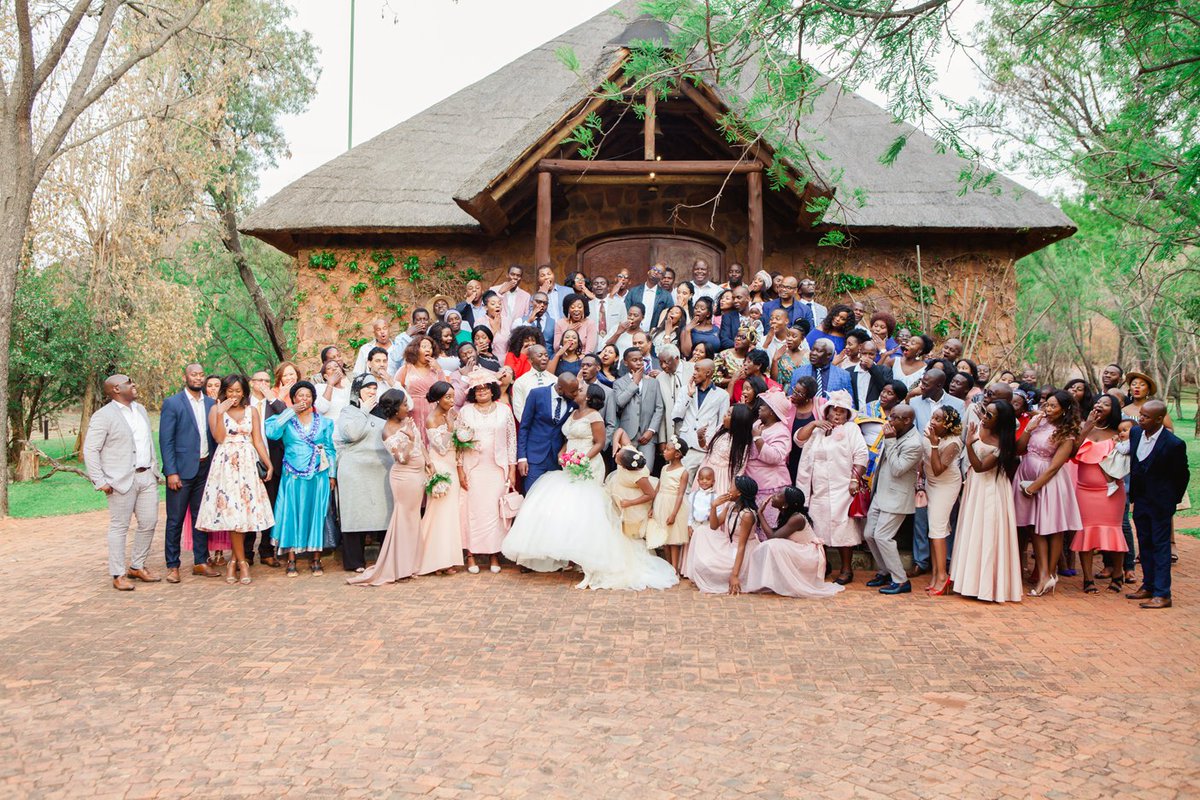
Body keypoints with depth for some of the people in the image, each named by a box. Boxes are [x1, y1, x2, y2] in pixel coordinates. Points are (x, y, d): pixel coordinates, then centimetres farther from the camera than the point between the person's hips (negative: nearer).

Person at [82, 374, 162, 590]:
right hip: (122, 481, -7)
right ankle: (118, 575, 10)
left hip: (147, 477, 7)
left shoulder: (140, 409, 14)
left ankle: (138, 566, 23)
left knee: (149, 523, 8)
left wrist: (154, 468, 15)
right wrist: (99, 481, -14)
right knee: (119, 527, 1)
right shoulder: (103, 416, -8)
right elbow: (90, 450, -10)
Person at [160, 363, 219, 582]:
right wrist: (171, 472, -13)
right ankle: (172, 566, 11)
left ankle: (200, 562, 19)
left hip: (205, 468, 5)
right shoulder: (172, 403, -5)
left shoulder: (211, 403, 10)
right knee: (175, 520, 2)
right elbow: (166, 440, -7)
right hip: (182, 469, -5)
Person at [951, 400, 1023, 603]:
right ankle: (972, 579, 22)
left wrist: (969, 445, -32)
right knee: (971, 532, 12)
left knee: (988, 535, -3)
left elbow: (980, 467, -23)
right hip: (974, 485, 7)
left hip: (991, 490, -7)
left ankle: (988, 584, 7)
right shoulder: (978, 426, -3)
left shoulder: (1002, 444, -20)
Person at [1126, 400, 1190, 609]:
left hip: (1160, 503, -6)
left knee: (1160, 546, -1)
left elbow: (1182, 475, -7)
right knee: (1144, 544, 15)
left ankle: (1162, 594, 3)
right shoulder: (1135, 433, -1)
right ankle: (1148, 586, 26)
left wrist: (1174, 499, 1)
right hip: (1140, 499, 6)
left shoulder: (1174, 444, -19)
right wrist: (1133, 494, 14)